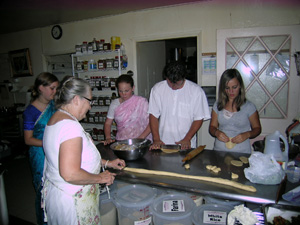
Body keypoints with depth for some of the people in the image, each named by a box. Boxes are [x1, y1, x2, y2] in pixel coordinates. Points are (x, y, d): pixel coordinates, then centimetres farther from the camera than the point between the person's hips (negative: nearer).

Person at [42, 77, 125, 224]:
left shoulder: (55, 119, 6)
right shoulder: (70, 125, -27)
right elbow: (70, 174, -33)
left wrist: (107, 163, 14)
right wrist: (101, 178, -18)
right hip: (72, 201, -10)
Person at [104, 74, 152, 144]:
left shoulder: (142, 102, -1)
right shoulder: (114, 104, 8)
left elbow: (151, 123, -4)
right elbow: (107, 123, 13)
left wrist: (141, 138, -14)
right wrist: (108, 138, -3)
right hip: (121, 142, 3)